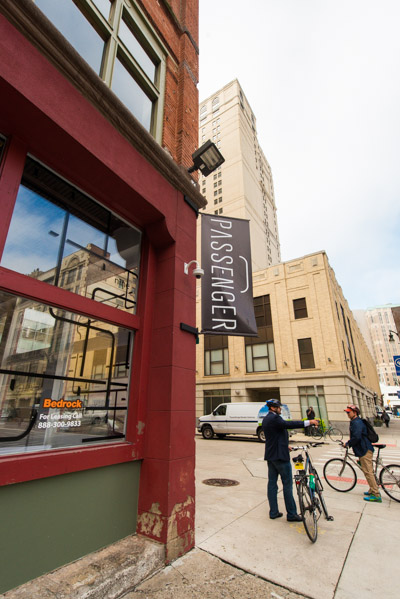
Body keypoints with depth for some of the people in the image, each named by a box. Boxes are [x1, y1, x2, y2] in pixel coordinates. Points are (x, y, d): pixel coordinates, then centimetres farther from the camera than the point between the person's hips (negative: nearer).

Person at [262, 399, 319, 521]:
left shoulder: (266, 419, 12)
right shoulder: (274, 418, -19)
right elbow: (289, 424, -31)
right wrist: (308, 422, -30)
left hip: (270, 455, 9)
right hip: (280, 455, -9)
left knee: (272, 483, 12)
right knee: (287, 484, 3)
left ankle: (273, 512, 21)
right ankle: (291, 514, 12)